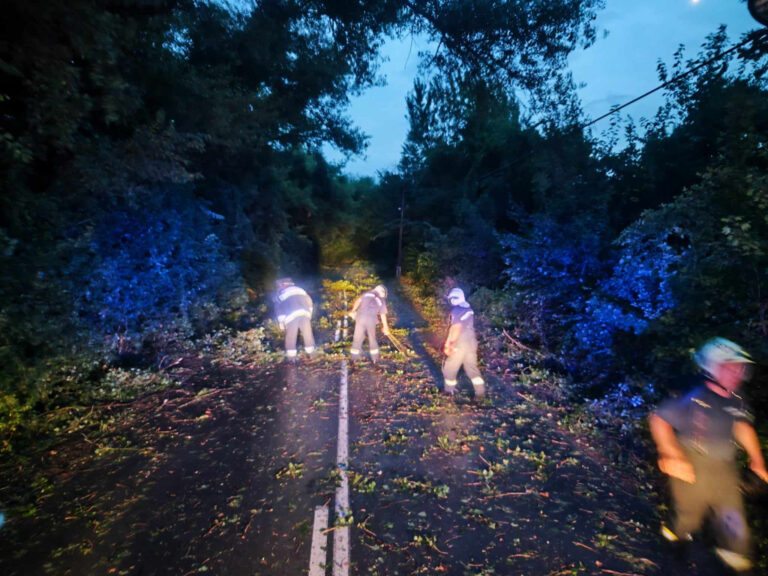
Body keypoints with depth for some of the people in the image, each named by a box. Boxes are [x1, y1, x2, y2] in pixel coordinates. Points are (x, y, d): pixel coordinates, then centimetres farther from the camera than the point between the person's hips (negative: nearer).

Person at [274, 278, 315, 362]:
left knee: (291, 336, 8)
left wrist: (280, 322, 12)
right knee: (307, 333, 13)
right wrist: (309, 314, 24)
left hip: (291, 315, -2)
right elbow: (309, 301, 21)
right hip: (304, 313, 2)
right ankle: (311, 352, 22)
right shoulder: (298, 289, 26)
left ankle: (291, 356, 12)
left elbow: (278, 308, 11)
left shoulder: (279, 294, 20)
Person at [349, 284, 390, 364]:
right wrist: (385, 327, 25)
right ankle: (375, 359, 26)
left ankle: (353, 358, 19)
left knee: (357, 338, 11)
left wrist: (353, 311, 4)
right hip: (371, 319, 0)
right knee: (372, 338, 17)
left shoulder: (367, 293, 19)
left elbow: (358, 301, 4)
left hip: (361, 317, 0)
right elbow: (383, 315, 17)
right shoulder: (382, 301, 16)